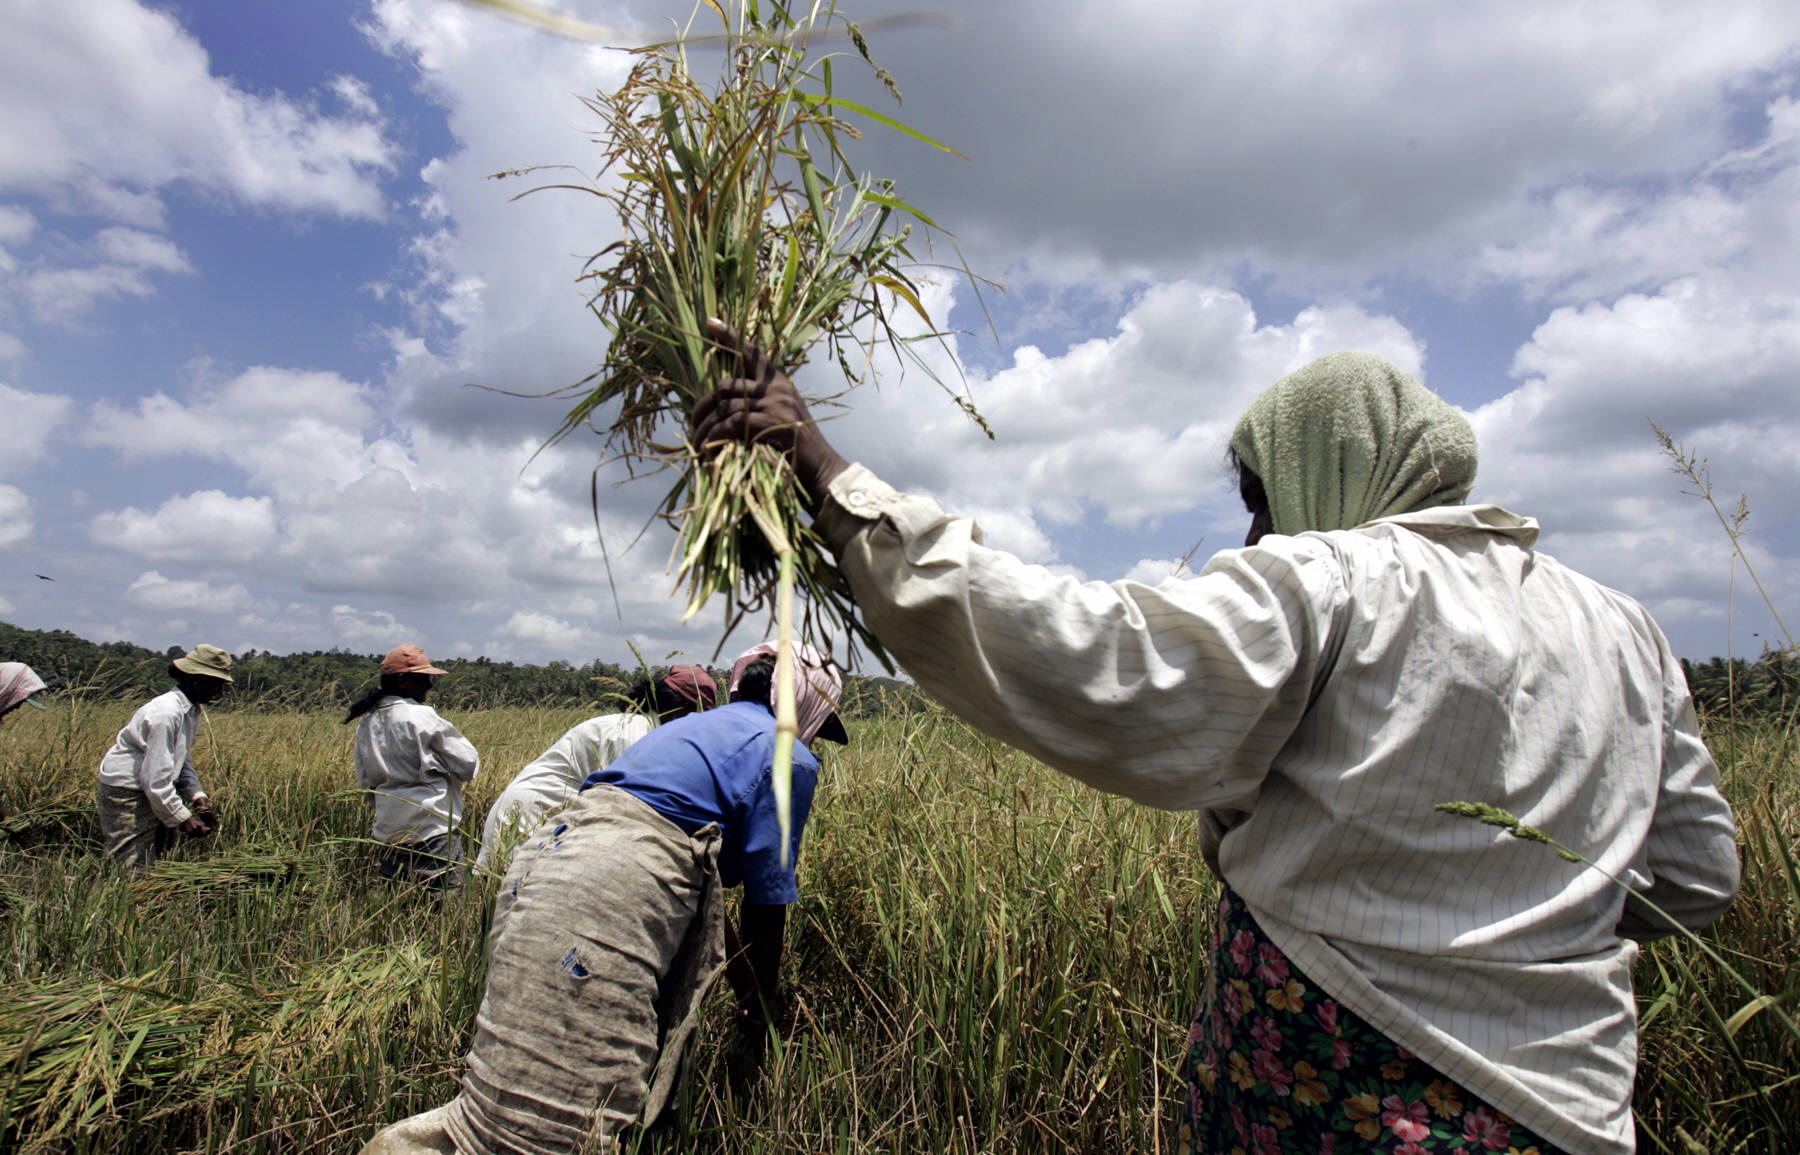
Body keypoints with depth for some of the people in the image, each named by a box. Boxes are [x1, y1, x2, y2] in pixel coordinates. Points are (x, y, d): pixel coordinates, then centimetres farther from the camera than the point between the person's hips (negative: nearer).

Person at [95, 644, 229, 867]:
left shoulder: (191, 710, 5)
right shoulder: (165, 713, -24)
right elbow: (156, 776, -25)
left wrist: (197, 795, 3)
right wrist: (182, 818, -21)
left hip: (148, 791, 9)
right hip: (125, 792, -9)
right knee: (131, 869, -6)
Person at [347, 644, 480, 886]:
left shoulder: (366, 724, 8)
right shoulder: (420, 716, -14)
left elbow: (365, 781, 18)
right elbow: (469, 764, -12)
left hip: (387, 831, 8)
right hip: (432, 830, -8)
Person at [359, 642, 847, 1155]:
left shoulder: (702, 726, 30)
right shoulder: (788, 757, 4)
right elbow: (767, 900, 6)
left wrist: (746, 990, 38)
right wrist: (765, 1000, 23)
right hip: (607, 888, -10)